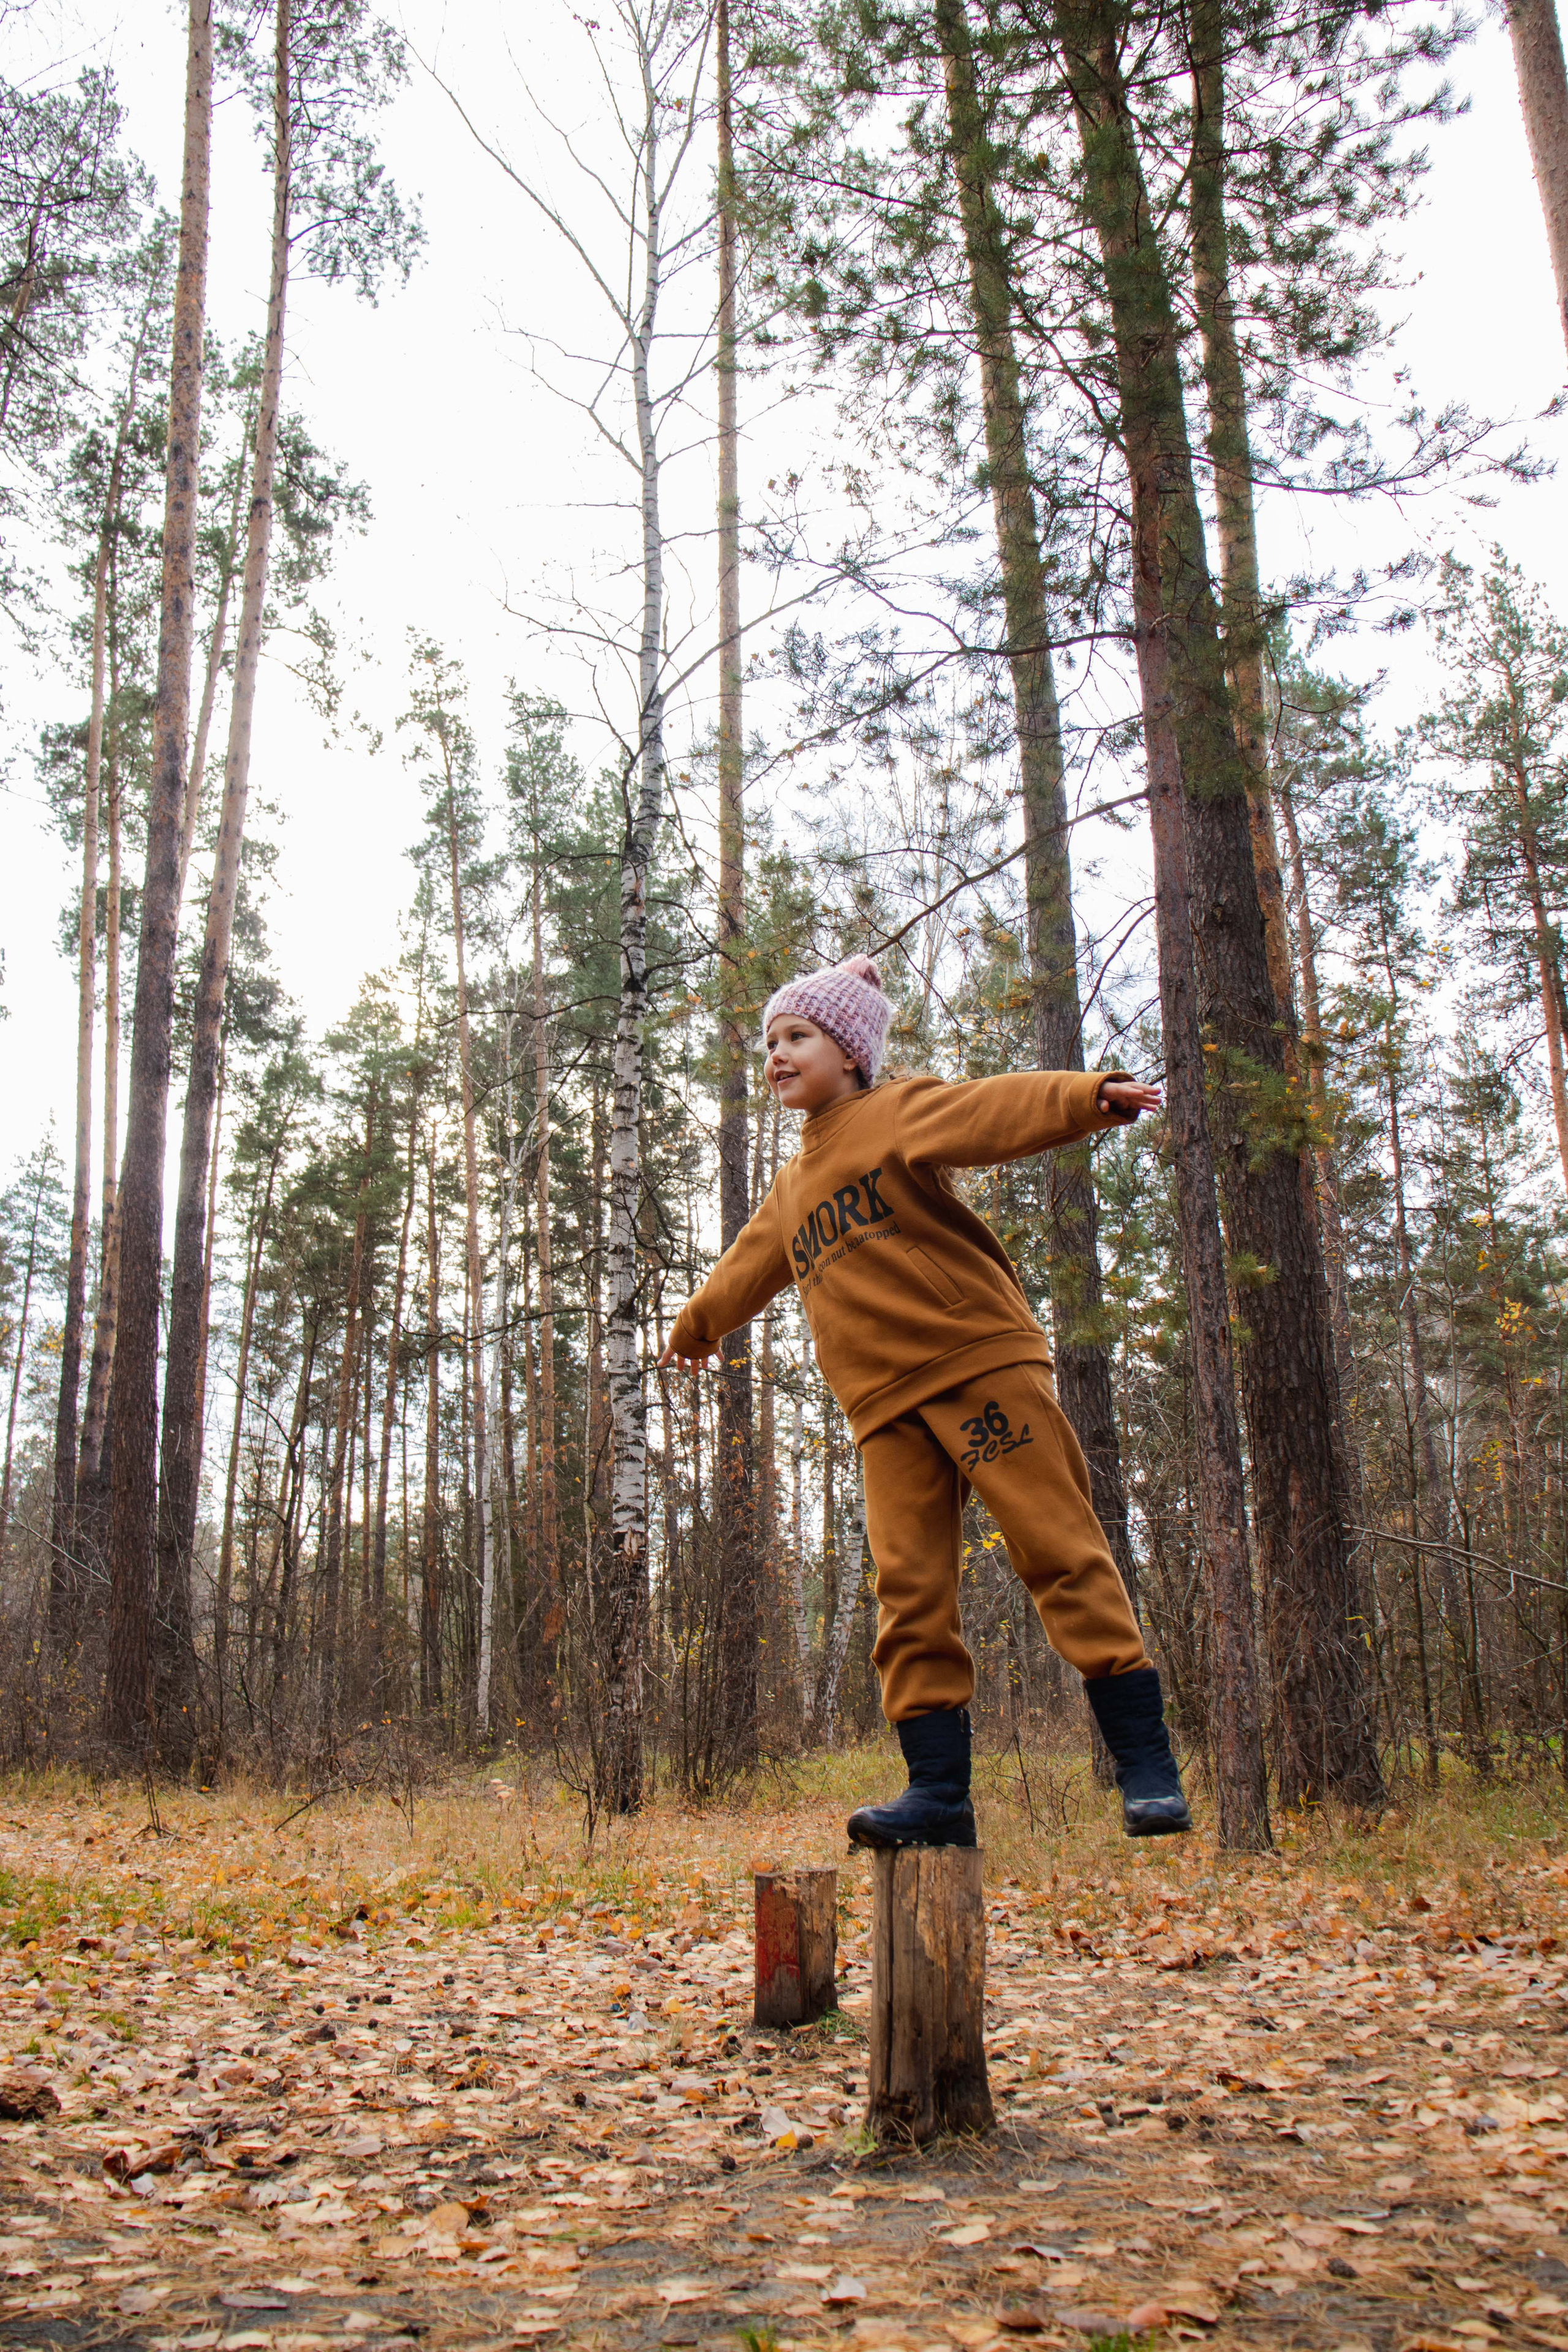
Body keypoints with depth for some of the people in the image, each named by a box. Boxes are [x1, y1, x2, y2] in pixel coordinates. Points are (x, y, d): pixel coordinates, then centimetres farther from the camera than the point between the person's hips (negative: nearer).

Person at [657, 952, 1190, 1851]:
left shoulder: (897, 1112, 4)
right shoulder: (793, 1186, 25)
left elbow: (998, 1108, -15)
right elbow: (751, 1264, 44)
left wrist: (1089, 1096, -34)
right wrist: (698, 1322, 61)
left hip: (981, 1362, -6)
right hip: (886, 1406, 7)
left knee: (1062, 1551, -7)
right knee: (911, 1591, -1)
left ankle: (1149, 1767, -3)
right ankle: (940, 1791, 2)